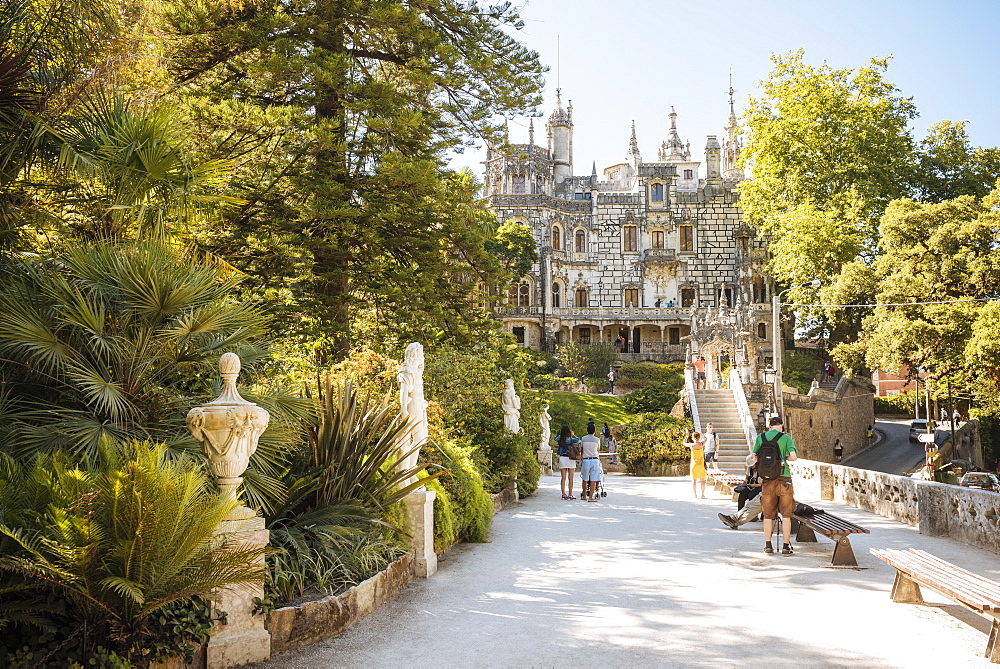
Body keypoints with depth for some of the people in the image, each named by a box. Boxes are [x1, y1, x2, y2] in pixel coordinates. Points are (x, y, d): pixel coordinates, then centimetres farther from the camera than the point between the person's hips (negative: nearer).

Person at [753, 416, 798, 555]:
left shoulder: (760, 437, 6)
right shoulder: (786, 437, -1)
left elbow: (754, 457, 8)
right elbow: (793, 457, -11)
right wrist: (784, 458, 9)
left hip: (768, 480, 2)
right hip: (784, 478, -2)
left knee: (768, 515, 10)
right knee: (786, 515, 7)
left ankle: (768, 545, 12)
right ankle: (786, 546, 7)